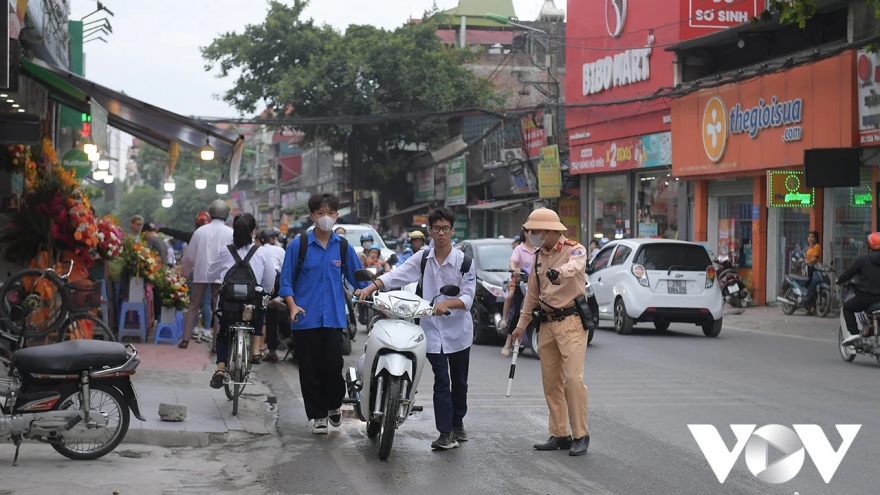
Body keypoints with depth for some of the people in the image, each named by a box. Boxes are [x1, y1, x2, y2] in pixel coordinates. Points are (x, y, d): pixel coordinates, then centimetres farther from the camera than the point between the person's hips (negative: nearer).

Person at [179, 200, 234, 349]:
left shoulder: (200, 231, 1)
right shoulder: (230, 233, -3)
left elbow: (189, 254, 6)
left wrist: (186, 271, 20)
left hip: (201, 273, 1)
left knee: (193, 306, 10)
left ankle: (186, 339, 6)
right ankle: (217, 340, 0)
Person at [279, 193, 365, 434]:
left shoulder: (344, 247, 6)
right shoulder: (299, 245, -1)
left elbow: (358, 279, 11)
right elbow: (286, 279, 1)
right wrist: (292, 305, -13)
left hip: (334, 317, 1)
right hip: (305, 317, -1)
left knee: (333, 365, -6)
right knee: (310, 369, 4)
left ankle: (334, 405, 22)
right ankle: (318, 415, 19)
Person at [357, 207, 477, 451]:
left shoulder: (463, 260, -5)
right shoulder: (422, 258, 3)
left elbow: (468, 297, -11)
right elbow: (396, 276, -7)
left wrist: (446, 304, -29)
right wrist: (369, 288, -21)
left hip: (458, 330, 0)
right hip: (433, 330, 1)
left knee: (459, 381, 13)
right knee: (441, 381, -5)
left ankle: (458, 423, 32)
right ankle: (445, 433, -7)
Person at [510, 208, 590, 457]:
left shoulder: (575, 250, -8)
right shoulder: (539, 256, 13)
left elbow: (575, 265, -33)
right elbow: (532, 293, 20)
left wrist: (560, 272, -55)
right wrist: (521, 324, 20)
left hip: (571, 321, -7)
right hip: (547, 323, 7)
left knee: (573, 378, -13)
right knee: (550, 381, 8)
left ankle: (580, 435, -6)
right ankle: (559, 435, 15)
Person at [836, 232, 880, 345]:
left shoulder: (863, 259, -6)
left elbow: (850, 272, 1)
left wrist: (839, 280, 20)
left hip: (865, 297, -4)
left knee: (847, 307, 18)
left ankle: (854, 333, 1)